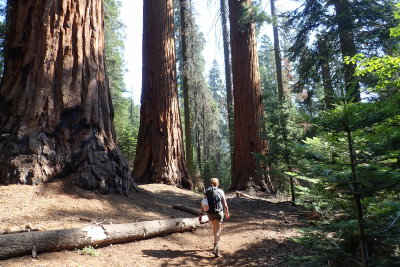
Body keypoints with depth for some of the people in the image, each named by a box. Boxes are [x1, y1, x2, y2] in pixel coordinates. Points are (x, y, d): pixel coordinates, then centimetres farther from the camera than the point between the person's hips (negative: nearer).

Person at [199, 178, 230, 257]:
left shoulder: (206, 192, -1)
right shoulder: (220, 191, -6)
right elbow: (225, 204, -2)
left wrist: (201, 214, -3)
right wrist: (227, 213, 12)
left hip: (210, 213, 3)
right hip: (218, 213, -3)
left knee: (214, 227, 25)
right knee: (217, 231, -1)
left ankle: (216, 242, 40)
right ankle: (216, 248, -14)